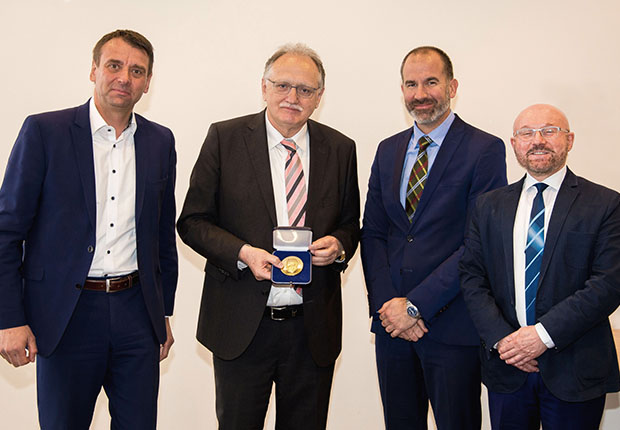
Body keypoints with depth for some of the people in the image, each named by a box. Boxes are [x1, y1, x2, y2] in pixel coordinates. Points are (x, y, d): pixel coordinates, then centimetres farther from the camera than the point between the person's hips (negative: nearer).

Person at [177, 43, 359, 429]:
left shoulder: (341, 149, 5)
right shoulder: (225, 138, -2)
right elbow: (192, 221, -2)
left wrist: (338, 245, -10)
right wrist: (243, 253, -18)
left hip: (313, 330, 2)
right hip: (242, 325, -2)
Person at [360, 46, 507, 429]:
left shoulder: (485, 150, -7)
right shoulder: (388, 150, 10)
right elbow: (372, 233, 8)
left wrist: (417, 305, -15)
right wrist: (386, 304, -6)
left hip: (451, 326, -4)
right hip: (392, 323, 5)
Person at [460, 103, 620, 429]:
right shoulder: (490, 206, 8)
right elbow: (472, 276, 3)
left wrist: (545, 333, -17)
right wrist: (500, 337, -10)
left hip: (574, 369, -2)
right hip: (505, 367, 3)